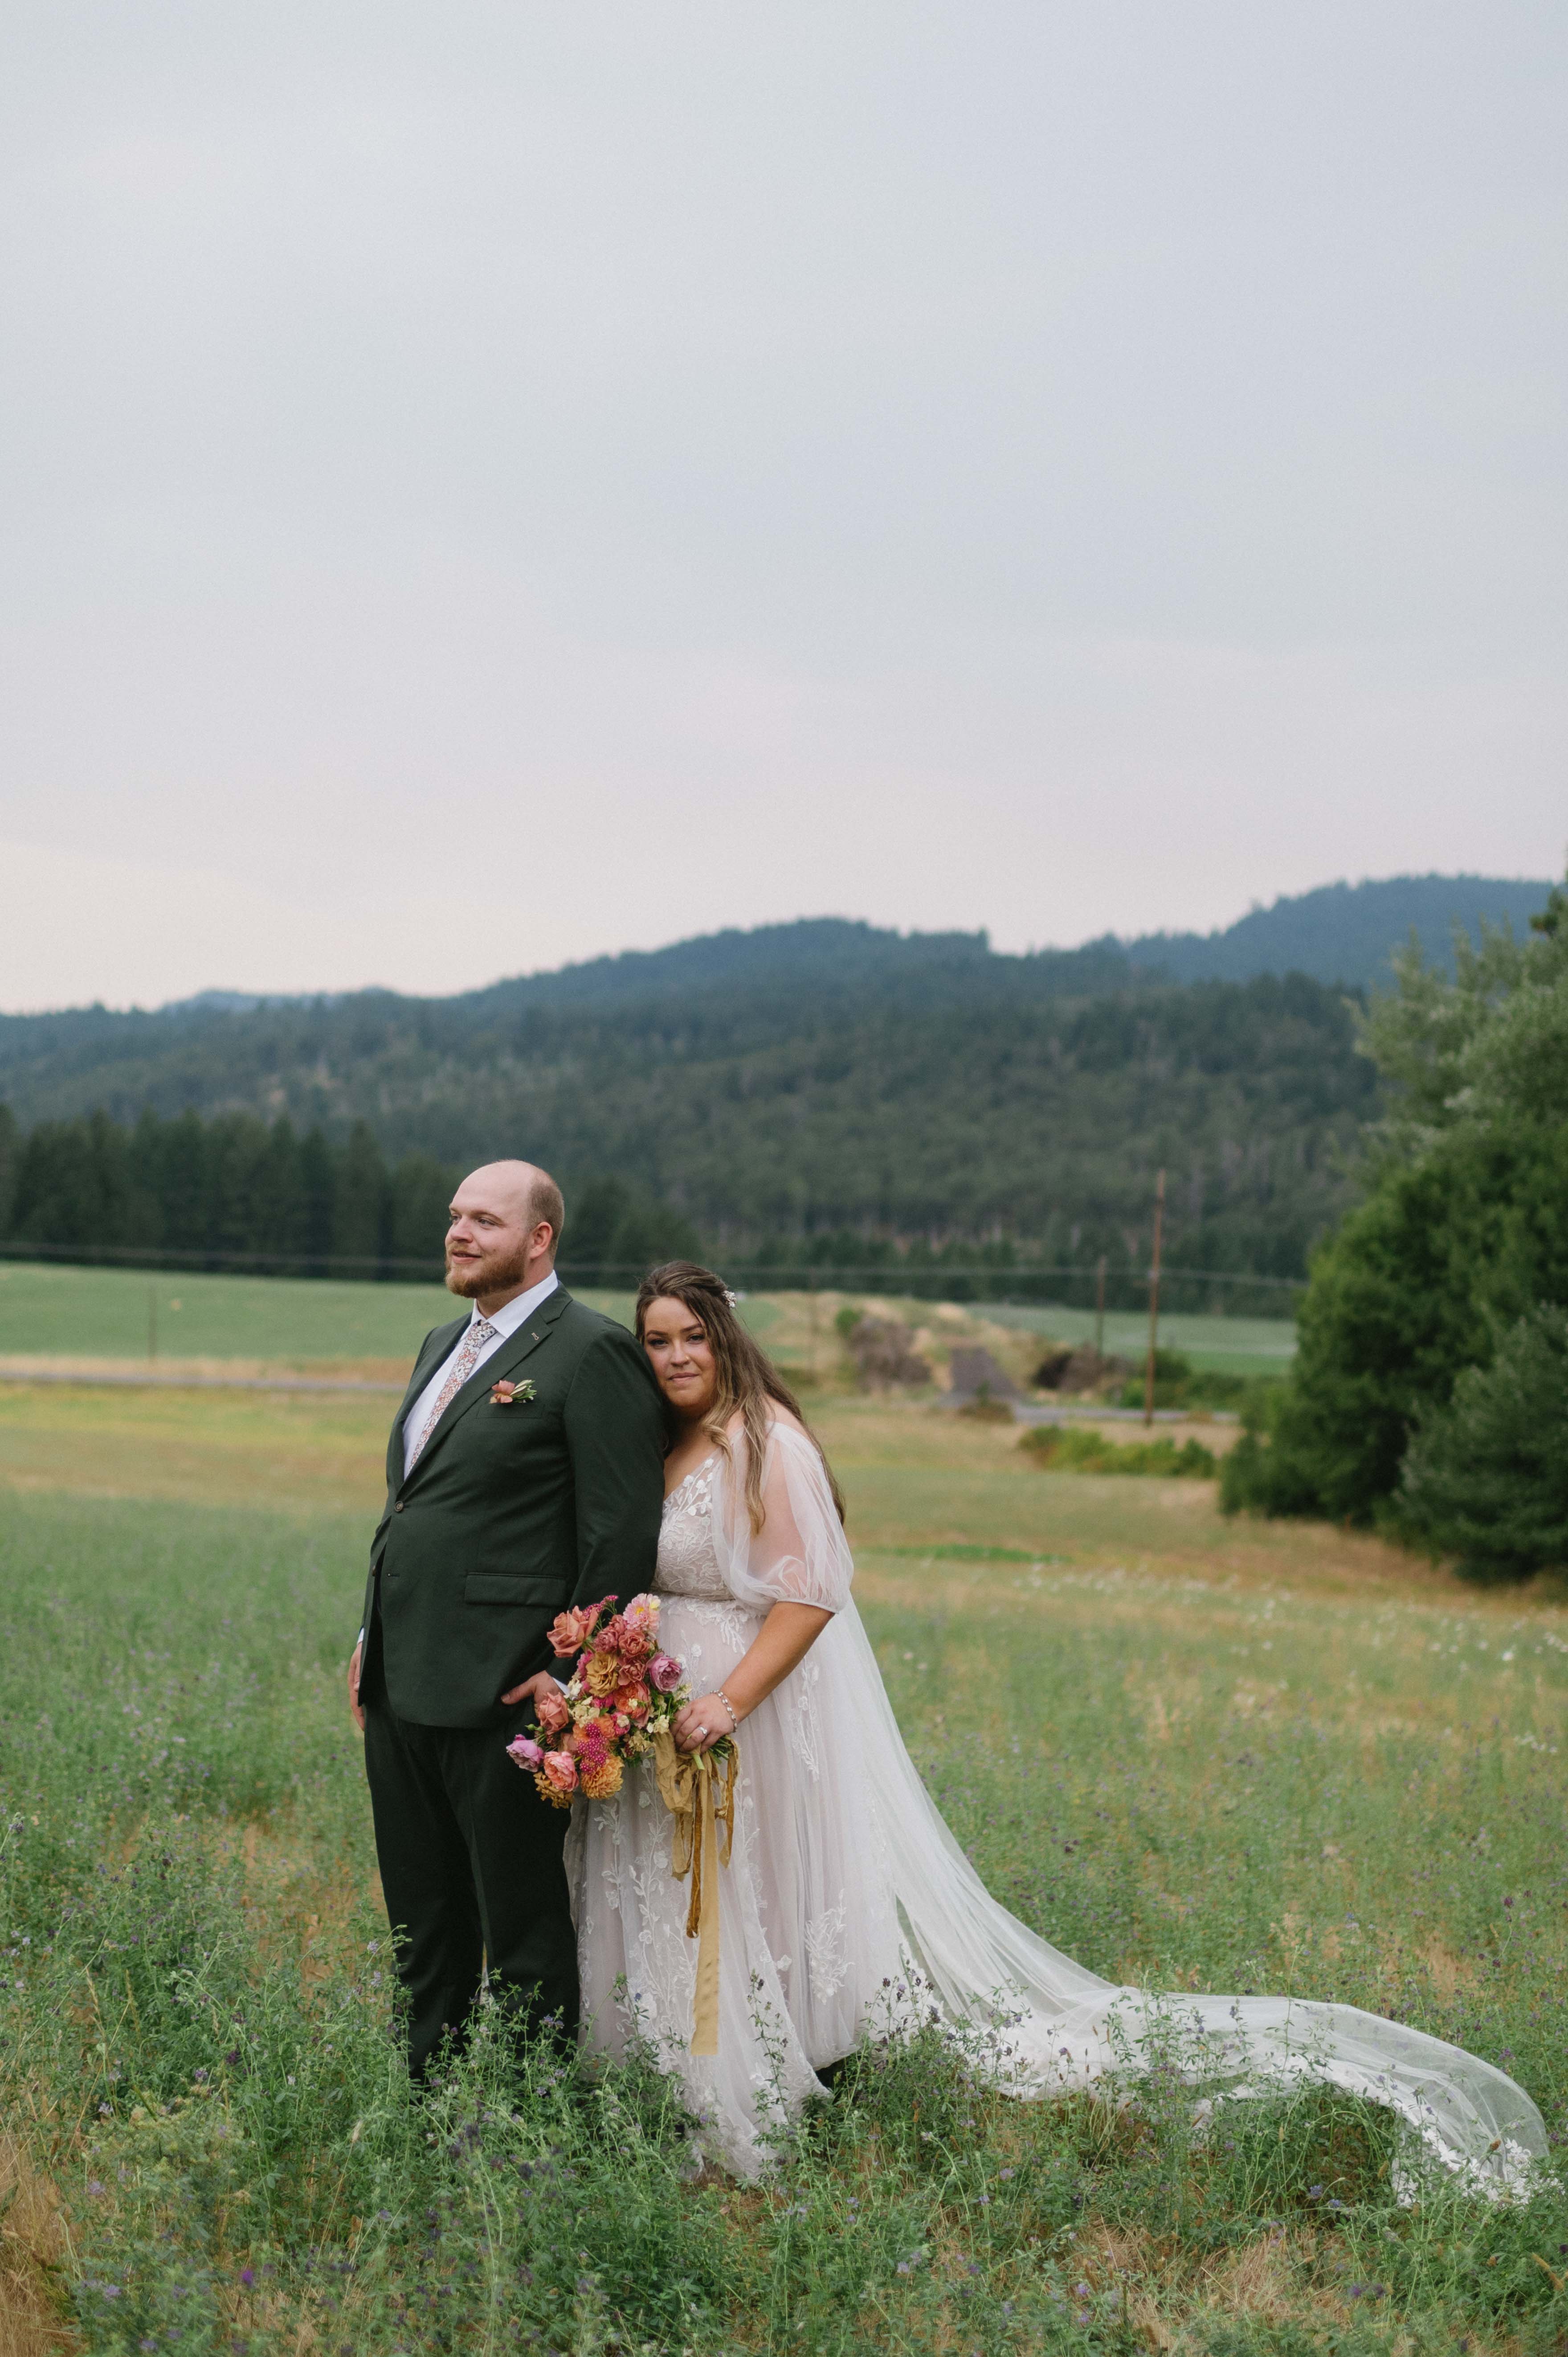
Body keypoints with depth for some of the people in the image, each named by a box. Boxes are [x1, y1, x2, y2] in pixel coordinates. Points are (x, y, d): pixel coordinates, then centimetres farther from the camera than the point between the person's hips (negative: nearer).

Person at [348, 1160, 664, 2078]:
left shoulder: (594, 1352, -10)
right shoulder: (443, 1345, 18)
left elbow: (623, 1532, -14)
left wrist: (573, 1677, -16)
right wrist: (373, 1635, 18)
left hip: (501, 1692, -9)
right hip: (405, 1685, 9)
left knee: (523, 1927, 3)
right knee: (424, 1923, 16)